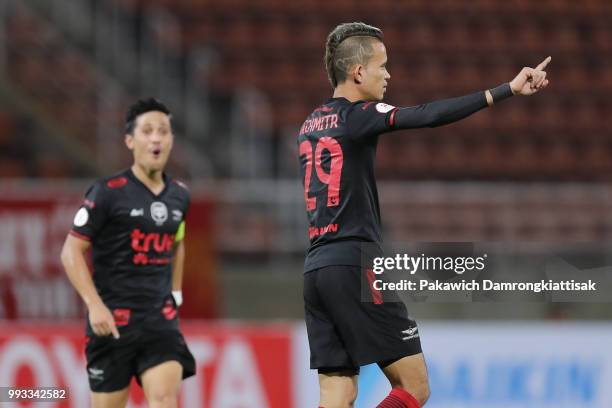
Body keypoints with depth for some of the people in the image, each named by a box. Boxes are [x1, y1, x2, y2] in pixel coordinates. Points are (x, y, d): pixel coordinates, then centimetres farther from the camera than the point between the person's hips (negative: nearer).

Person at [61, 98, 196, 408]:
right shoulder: (108, 192, -8)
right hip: (113, 319, -4)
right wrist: (95, 305, -18)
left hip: (161, 319, 4)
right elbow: (72, 251, -8)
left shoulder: (179, 195, 9)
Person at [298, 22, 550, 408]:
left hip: (315, 268, 8)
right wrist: (507, 90, -21)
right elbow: (429, 115, -20)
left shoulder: (310, 126, 18)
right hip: (355, 264, -8)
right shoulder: (357, 116, -7)